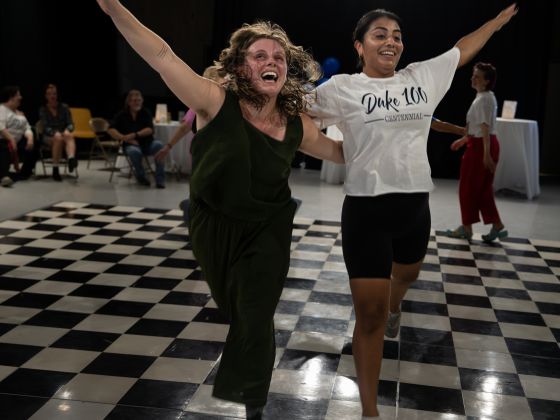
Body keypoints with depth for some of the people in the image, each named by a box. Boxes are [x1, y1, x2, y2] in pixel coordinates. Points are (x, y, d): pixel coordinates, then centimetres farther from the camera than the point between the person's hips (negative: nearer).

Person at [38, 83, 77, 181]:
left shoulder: (64, 107, 8)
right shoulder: (43, 109, 4)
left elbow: (70, 124, 2)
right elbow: (45, 127, -7)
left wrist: (67, 130, -22)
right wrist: (55, 133, -27)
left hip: (63, 134, 1)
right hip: (49, 137, -1)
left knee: (69, 136, -36)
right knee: (58, 138, -37)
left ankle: (71, 159, -66)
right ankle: (55, 169, -37)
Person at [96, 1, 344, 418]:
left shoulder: (296, 125, -10)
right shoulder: (217, 102, -21)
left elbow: (338, 151, 10)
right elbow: (163, 56, -32)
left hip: (267, 232, 1)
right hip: (212, 226, -1)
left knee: (255, 321, 2)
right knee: (235, 311, 21)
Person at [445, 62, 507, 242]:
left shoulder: (484, 99, -17)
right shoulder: (484, 97, 14)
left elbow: (485, 127, -23)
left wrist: (486, 154, -25)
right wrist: (463, 140, 27)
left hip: (481, 146, -10)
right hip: (480, 144, 10)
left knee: (469, 187, 2)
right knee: (483, 188, 14)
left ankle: (466, 228, 13)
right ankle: (497, 226, 17)